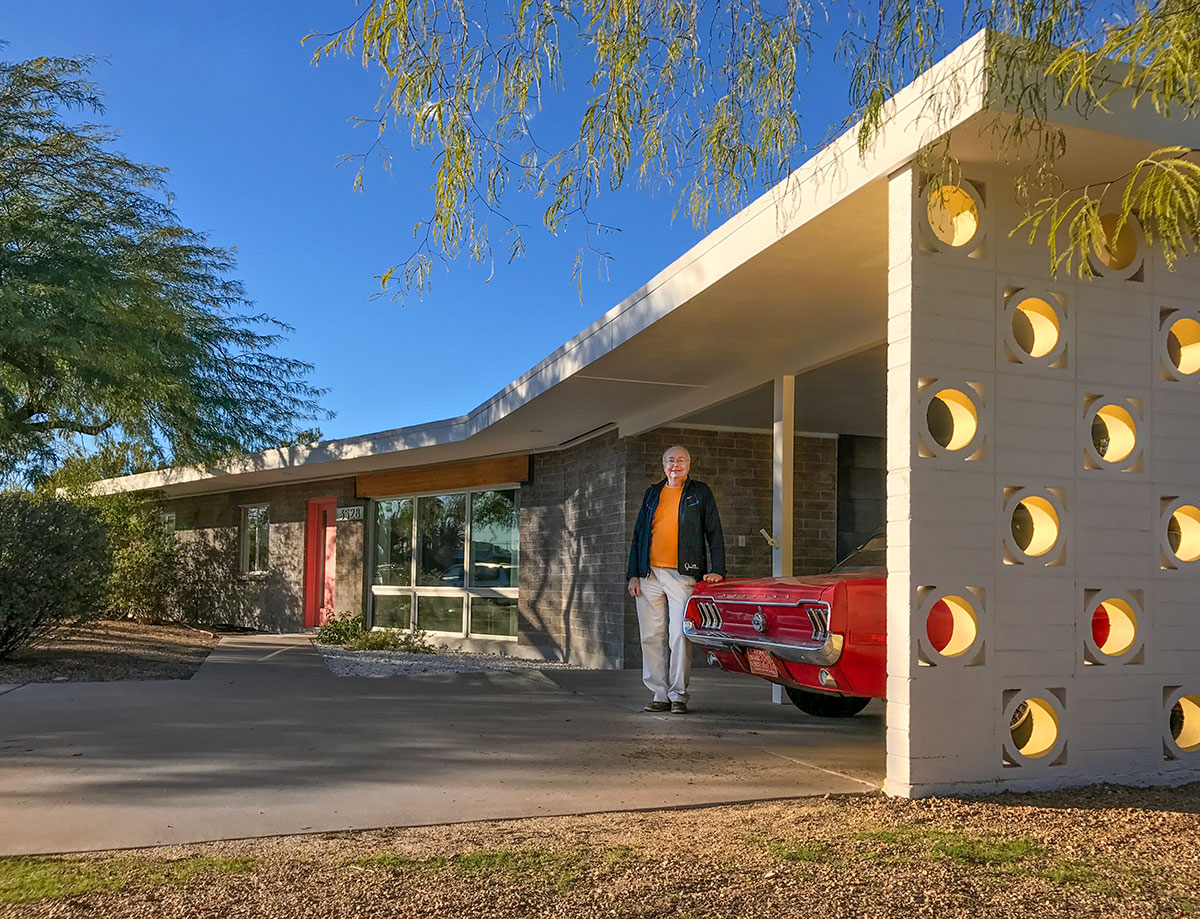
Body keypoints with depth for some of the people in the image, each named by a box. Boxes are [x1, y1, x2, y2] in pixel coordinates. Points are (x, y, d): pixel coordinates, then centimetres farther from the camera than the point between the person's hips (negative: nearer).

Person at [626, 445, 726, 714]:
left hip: (683, 574, -3)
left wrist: (717, 570, -6)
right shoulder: (652, 493, 17)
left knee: (680, 636, -8)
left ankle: (678, 695, 2)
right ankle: (660, 695, 12)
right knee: (652, 637, 3)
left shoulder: (700, 493, 8)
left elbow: (714, 533, 6)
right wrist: (633, 574, 9)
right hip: (649, 575, 4)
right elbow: (638, 534, 17)